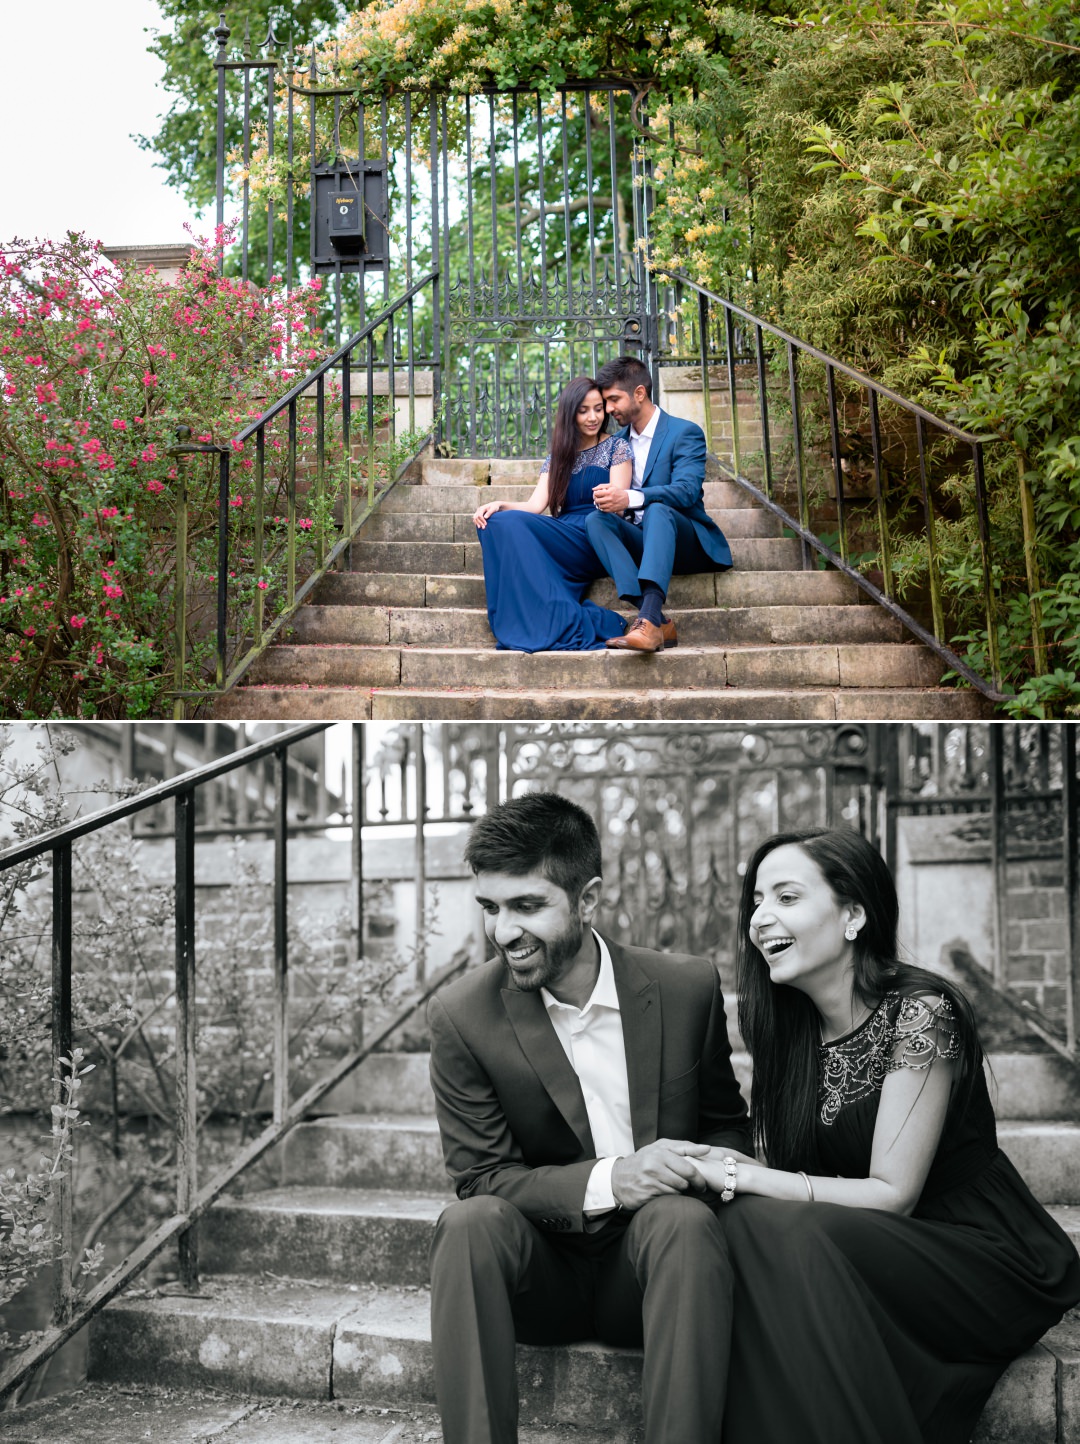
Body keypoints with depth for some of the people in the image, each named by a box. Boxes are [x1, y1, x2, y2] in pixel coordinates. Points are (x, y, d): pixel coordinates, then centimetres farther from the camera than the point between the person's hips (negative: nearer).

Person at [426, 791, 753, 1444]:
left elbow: (727, 1123, 10)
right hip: (541, 1268, 0)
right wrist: (607, 1180, -24)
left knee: (685, 1219, -32)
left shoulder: (688, 988, -4)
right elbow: (482, 1177, -7)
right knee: (471, 1222, -31)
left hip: (649, 1263, 1)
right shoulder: (463, 1013, -8)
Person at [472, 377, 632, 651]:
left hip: (596, 545, -5)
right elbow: (535, 505, 7)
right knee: (498, 521, -24)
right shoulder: (557, 459, 22)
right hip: (563, 542, 5)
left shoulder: (616, 447, 10)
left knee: (512, 524, -28)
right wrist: (499, 505, -12)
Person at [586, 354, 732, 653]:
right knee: (595, 519, -24)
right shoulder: (618, 441, 17)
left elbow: (687, 490, -20)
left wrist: (630, 498, -36)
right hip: (639, 542, 5)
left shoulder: (685, 433, -3)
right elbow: (614, 491, 14)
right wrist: (606, 498, -13)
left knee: (658, 510, -37)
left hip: (687, 544, -5)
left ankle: (649, 621, -58)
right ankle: (658, 621, -40)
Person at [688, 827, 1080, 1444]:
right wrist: (723, 1168, -16)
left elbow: (892, 1194, -18)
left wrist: (738, 1177, -21)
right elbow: (805, 1172, 5)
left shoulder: (920, 1012, -17)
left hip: (989, 1259, -6)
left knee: (764, 1229, -28)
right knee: (749, 1224, -24)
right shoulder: (789, 1023, 4)